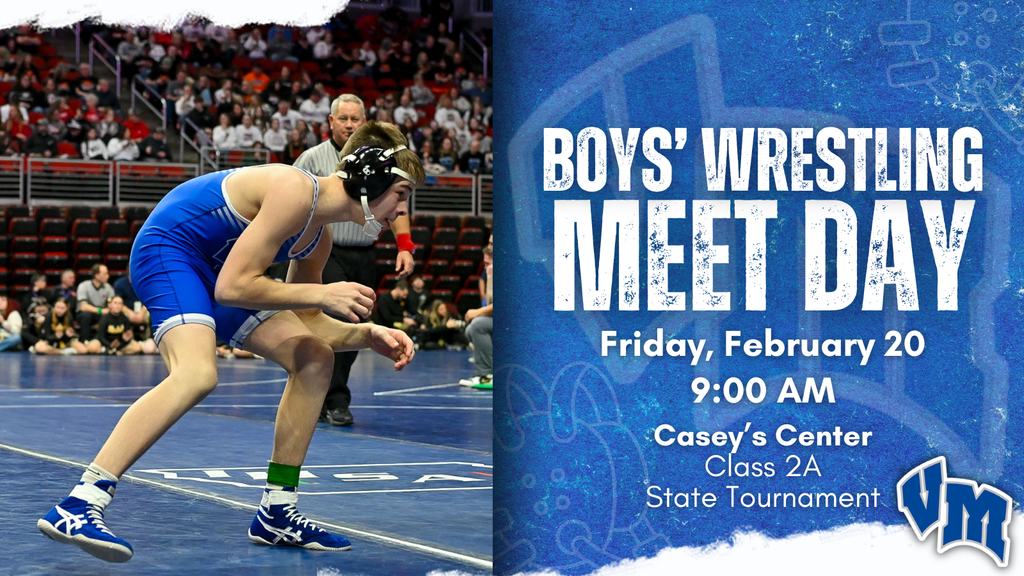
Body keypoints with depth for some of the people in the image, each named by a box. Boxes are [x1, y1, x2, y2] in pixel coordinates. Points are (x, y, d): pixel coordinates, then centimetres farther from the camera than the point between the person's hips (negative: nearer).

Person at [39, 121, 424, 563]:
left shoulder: (319, 235, 7)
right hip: (168, 249, -10)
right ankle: (77, 507, -40)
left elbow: (305, 325, 17)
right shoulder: (295, 192, -23)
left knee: (315, 360, 9)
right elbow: (233, 287, -26)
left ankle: (276, 513, 14)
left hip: (212, 268, 11)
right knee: (197, 373, -34)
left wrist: (368, 336, 1)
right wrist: (320, 294, -20)